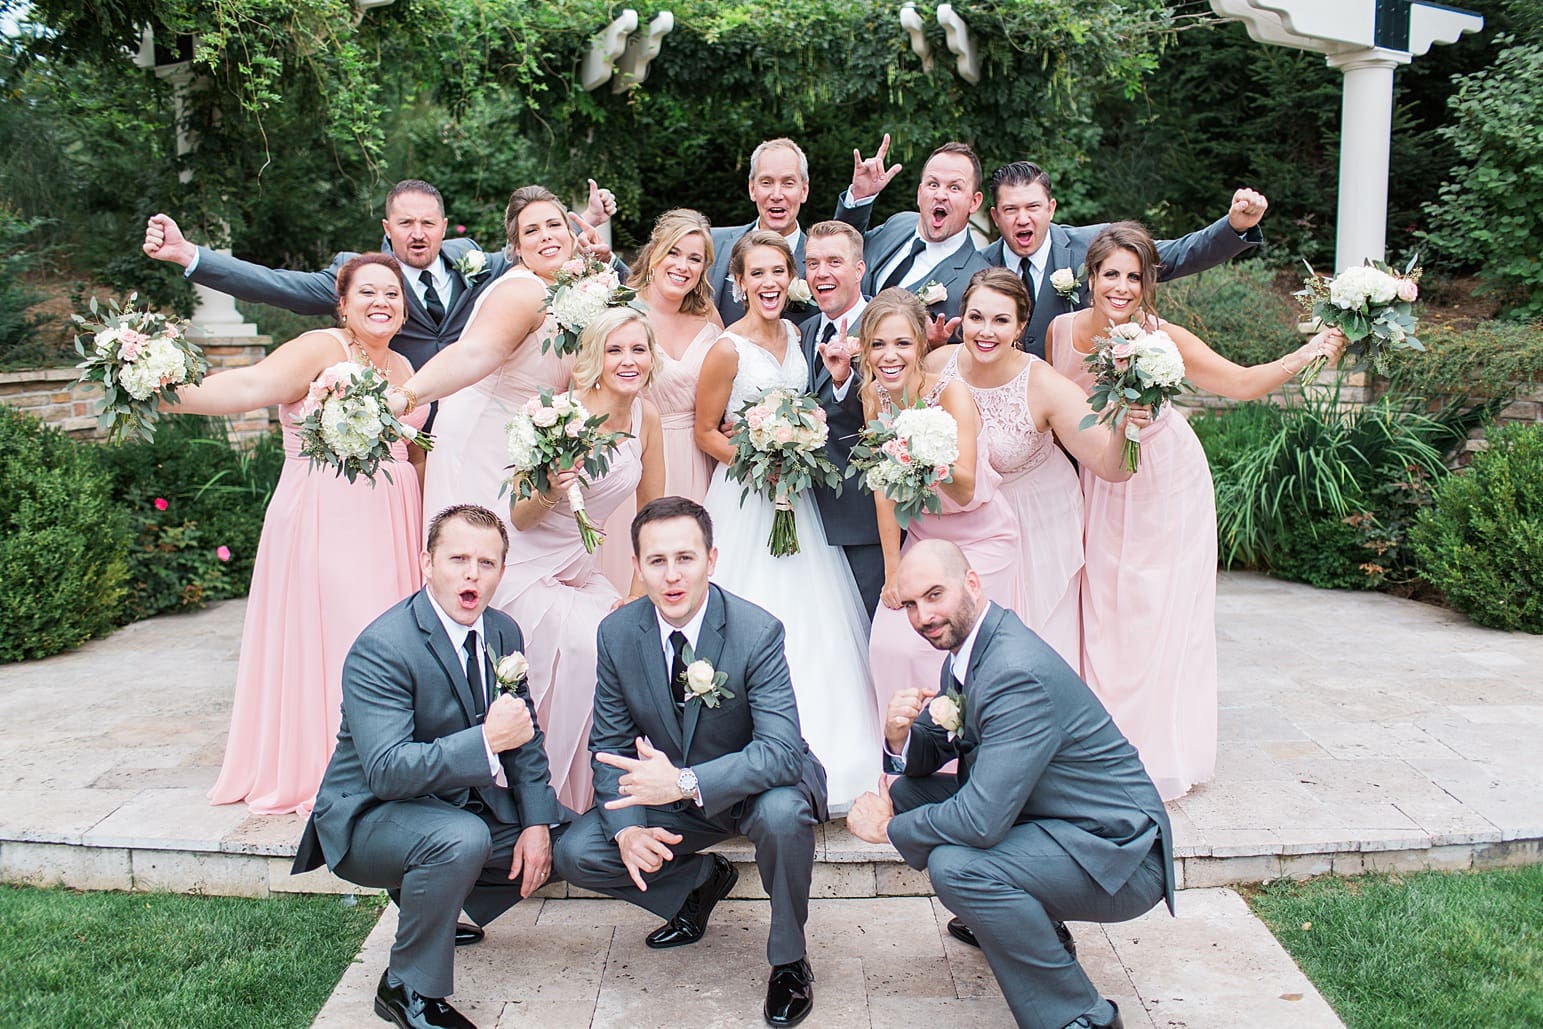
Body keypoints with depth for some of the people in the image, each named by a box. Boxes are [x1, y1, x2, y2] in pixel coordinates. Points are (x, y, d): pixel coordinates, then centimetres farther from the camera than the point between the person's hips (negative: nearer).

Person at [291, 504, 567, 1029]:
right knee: (460, 838, -36)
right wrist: (486, 740, -40)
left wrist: (537, 823, -8)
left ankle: (427, 900, 19)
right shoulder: (381, 648, -25)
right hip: (368, 818, -8)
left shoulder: (504, 633, -1)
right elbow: (387, 771, -32)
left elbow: (524, 736, 5)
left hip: (466, 803, 8)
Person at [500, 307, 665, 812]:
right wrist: (547, 494, -32)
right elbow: (518, 519, -10)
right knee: (581, 644, -28)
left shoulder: (646, 416, -1)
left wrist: (640, 593, 1)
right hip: (530, 569, -5)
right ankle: (560, 795, -8)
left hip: (584, 570, 5)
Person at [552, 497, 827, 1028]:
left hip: (753, 785, -4)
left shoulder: (757, 632, -24)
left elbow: (781, 749, -31)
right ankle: (702, 879, 15)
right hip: (671, 793, 4)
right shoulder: (617, 633, -11)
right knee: (576, 854, -12)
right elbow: (610, 745, -5)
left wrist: (686, 782, -43)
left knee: (782, 813, -37)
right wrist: (627, 828, -23)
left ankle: (789, 959, -8)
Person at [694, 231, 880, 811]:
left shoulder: (795, 334, 7)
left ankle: (821, 757, 19)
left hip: (795, 493, 6)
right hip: (745, 497, -6)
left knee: (812, 625, 8)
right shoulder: (728, 349, -13)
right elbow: (706, 433, -8)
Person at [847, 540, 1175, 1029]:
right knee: (908, 793, 6)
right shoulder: (964, 650, 3)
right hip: (1048, 821, 10)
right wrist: (900, 736, -14)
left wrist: (889, 828, -15)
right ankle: (1031, 919, 22)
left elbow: (982, 820, -32)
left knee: (955, 865, -31)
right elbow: (928, 758, 10)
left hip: (1121, 858, -10)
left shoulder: (1017, 672, -28)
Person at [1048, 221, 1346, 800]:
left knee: (1165, 616, 2)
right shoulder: (1063, 330, -11)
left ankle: (1161, 755, 18)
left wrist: (1305, 355, -29)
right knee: (1102, 616, 6)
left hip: (1167, 487, -3)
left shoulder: (1165, 339, -19)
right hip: (1102, 489, 3)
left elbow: (1243, 384, -17)